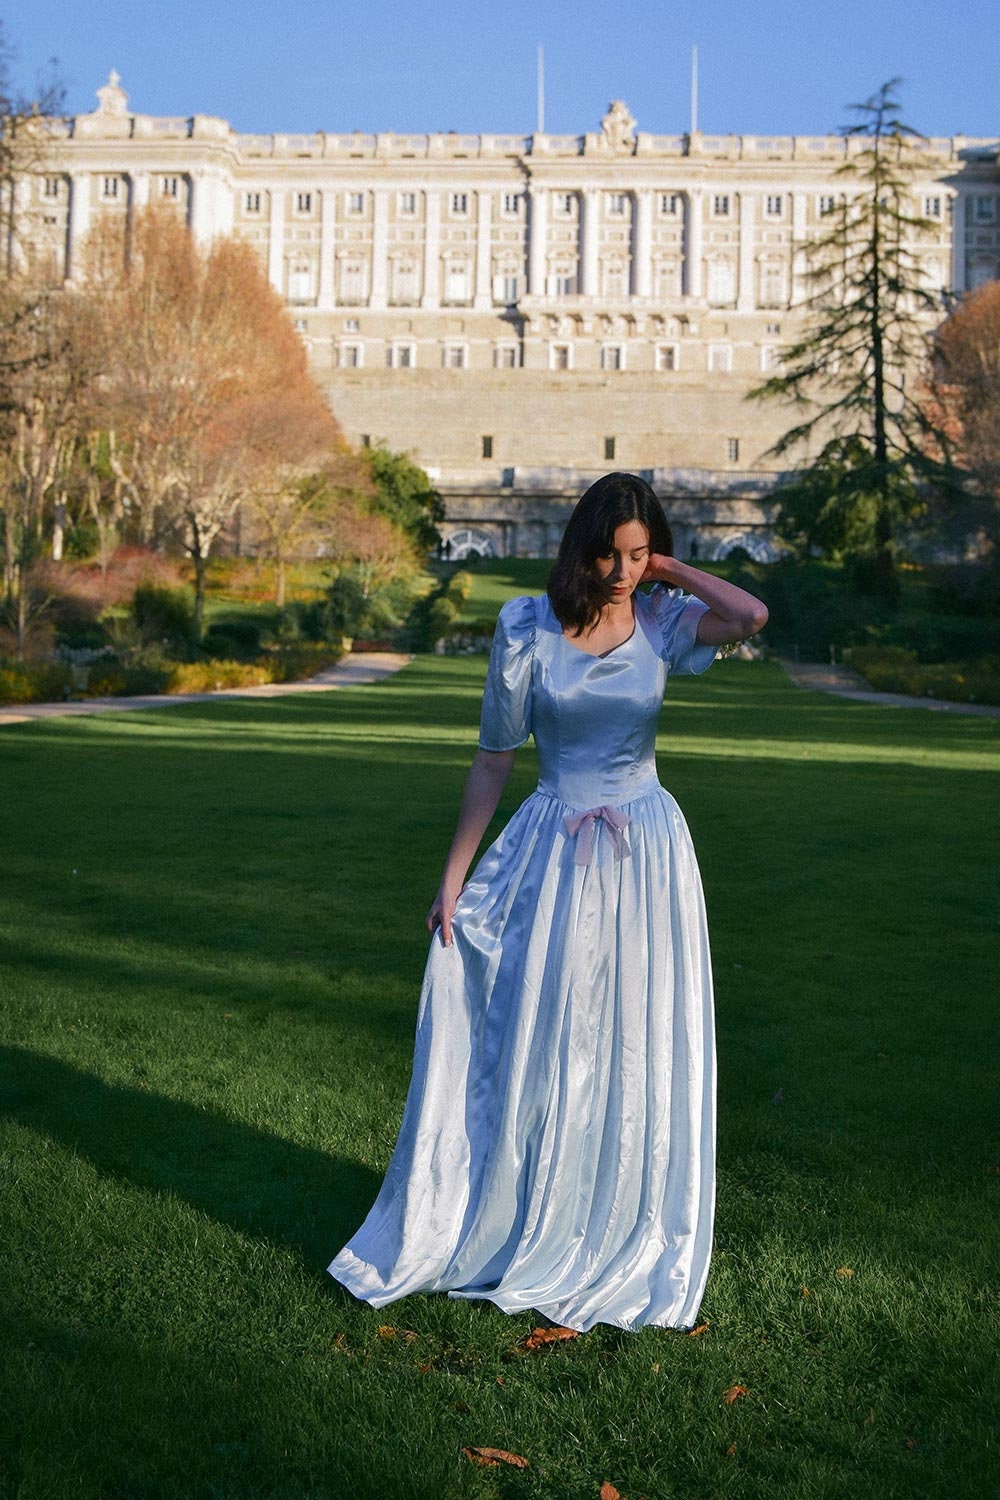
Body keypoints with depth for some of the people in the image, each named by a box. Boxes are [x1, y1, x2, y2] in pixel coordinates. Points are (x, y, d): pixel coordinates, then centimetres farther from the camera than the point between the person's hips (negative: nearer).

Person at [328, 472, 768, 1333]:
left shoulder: (664, 624, -2)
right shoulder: (528, 628, -4)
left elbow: (753, 617, -24)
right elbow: (495, 758, 1)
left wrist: (673, 571, -9)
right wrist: (454, 876, 1)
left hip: (647, 858, 1)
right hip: (554, 858, -1)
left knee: (638, 1052, 8)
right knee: (536, 1050, 8)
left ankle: (624, 1242, 26)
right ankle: (511, 1230, 27)